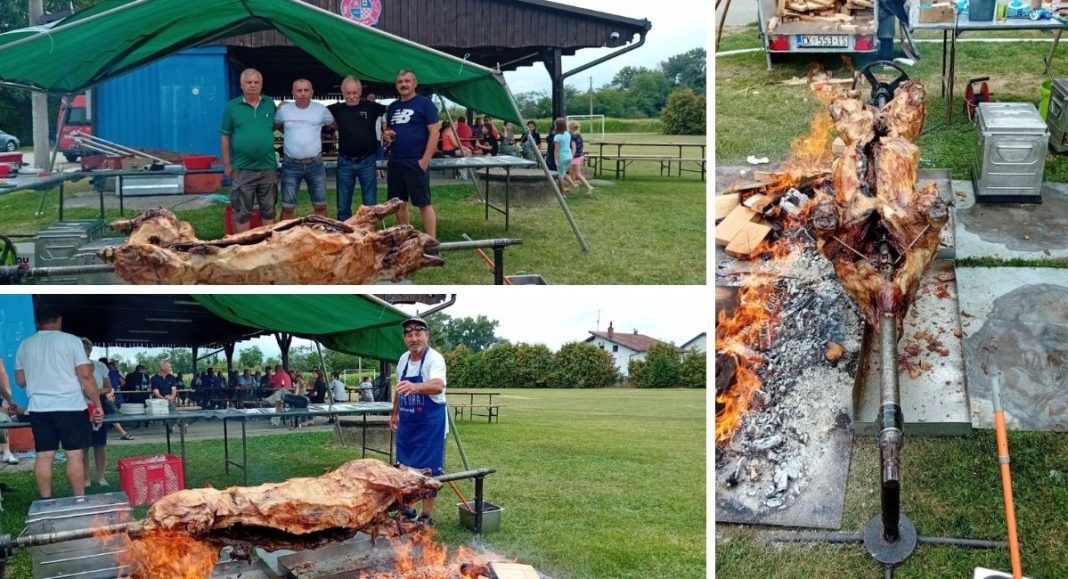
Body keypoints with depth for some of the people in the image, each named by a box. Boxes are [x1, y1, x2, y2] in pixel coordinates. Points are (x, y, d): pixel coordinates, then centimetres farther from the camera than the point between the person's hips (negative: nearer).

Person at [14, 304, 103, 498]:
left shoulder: (25, 345, 9)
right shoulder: (71, 340, -4)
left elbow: (20, 380, 16)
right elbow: (85, 376, -8)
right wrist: (98, 404, -2)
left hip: (39, 408, 4)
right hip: (70, 407, -4)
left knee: (44, 456, 6)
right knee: (75, 455, -1)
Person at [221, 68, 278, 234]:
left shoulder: (270, 104, 5)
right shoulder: (232, 107, -1)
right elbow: (226, 137, 1)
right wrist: (227, 164, 0)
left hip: (268, 167, 2)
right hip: (242, 169, -2)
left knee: (268, 210, 12)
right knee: (242, 212, 5)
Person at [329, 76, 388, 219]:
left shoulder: (370, 107, 0)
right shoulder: (337, 109, 3)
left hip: (367, 162, -1)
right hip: (345, 163, 1)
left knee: (370, 205, 7)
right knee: (343, 206, 9)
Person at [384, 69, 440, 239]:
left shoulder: (424, 103, -4)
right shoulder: (392, 107, 15)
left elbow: (434, 132, -9)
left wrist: (425, 159, -16)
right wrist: (386, 135, 1)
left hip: (416, 162, -7)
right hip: (395, 162, 7)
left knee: (424, 203, -7)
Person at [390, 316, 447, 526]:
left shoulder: (434, 359, -21)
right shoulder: (403, 360, 3)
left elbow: (438, 385, -41)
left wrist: (415, 387, -58)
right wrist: (394, 413, 20)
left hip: (430, 424, -7)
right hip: (406, 423, 7)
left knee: (428, 469, -4)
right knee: (404, 467, 14)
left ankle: (427, 516, 6)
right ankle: (406, 509, 29)